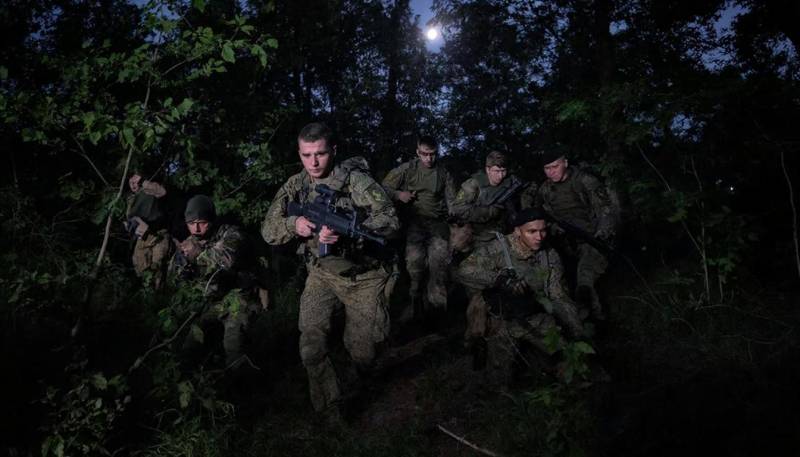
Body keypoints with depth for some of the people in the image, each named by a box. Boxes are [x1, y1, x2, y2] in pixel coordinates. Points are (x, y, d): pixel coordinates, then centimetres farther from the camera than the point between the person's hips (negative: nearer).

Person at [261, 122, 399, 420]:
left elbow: (390, 221, -26)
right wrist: (294, 224, -23)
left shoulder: (355, 179, -17)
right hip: (322, 275, 3)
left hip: (363, 276, -3)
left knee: (362, 351, 5)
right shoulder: (295, 185, -3)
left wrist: (345, 230, -42)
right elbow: (268, 230, -1)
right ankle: (329, 413, 12)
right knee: (311, 347, -9)